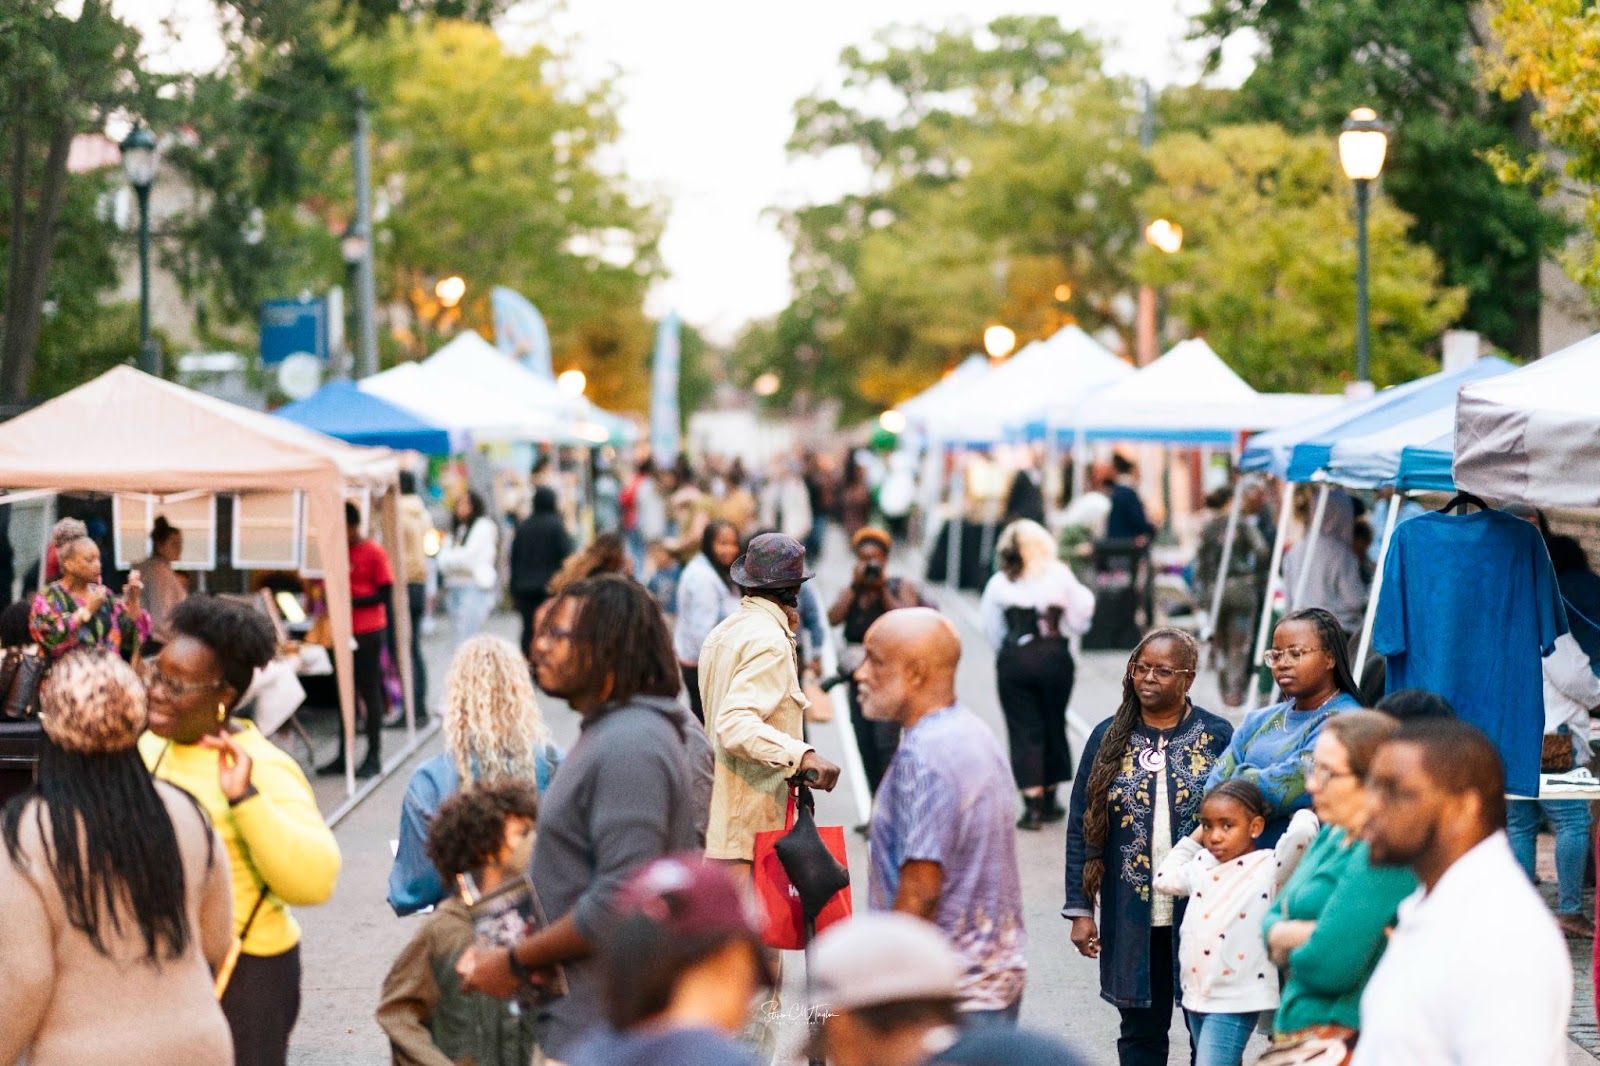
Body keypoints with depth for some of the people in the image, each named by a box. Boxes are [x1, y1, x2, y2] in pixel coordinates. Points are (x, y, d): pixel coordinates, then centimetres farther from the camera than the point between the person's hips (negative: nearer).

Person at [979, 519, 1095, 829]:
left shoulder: (999, 583, 1)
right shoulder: (1060, 575, 0)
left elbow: (991, 629, 2)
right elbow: (1079, 621, 1)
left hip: (1014, 660, 0)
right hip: (1054, 655, 1)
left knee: (1024, 729, 2)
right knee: (1053, 724, 15)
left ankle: (1033, 804, -6)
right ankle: (1049, 798, 23)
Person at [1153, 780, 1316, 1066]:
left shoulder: (1268, 866, -10)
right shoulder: (1202, 865, 9)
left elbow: (1302, 832, -24)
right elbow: (1164, 879, 23)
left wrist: (1303, 813, -2)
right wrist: (1194, 838, 20)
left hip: (1234, 1002, -7)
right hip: (1197, 996, 7)